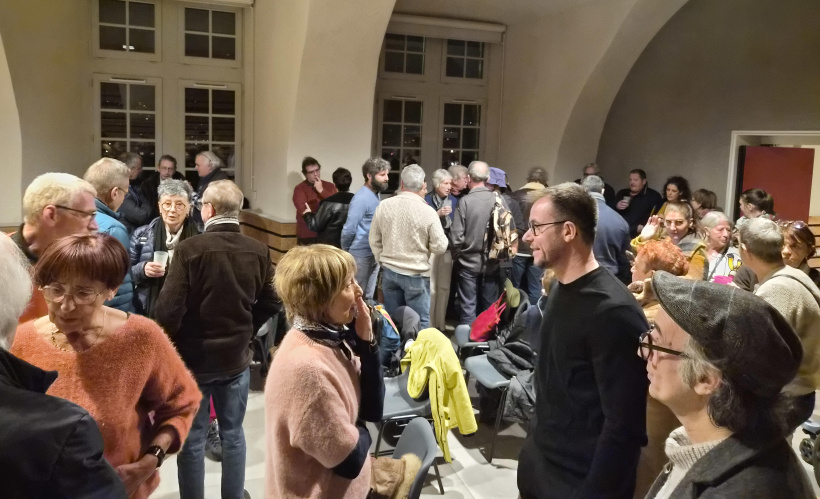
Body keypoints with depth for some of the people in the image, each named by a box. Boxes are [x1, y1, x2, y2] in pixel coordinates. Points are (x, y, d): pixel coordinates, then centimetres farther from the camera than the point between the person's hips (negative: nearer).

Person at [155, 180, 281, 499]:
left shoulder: (189, 249, -18)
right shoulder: (258, 252, -6)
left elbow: (169, 308, -19)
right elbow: (271, 303, 1)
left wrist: (169, 346, -1)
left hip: (193, 355, -3)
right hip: (236, 355, 4)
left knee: (192, 438, 11)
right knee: (233, 434, 18)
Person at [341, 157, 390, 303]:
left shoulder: (376, 195, 8)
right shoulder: (362, 198, -20)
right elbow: (349, 229, -20)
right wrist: (345, 251, -7)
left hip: (374, 255, 8)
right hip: (361, 255, -8)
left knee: (368, 297, 18)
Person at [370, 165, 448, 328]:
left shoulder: (383, 206, -4)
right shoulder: (428, 211, -16)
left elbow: (374, 241, 5)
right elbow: (439, 247, -10)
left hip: (389, 271, 4)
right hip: (416, 274, -4)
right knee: (419, 323, 5)